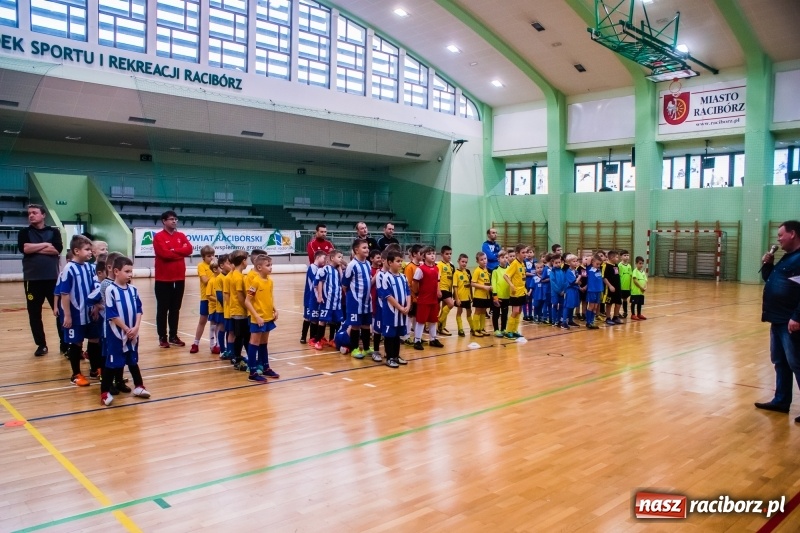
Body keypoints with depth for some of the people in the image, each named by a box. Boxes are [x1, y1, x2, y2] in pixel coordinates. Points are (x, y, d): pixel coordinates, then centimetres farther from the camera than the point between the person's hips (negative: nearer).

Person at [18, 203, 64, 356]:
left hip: (53, 278, -1)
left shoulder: (54, 232, 6)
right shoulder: (24, 232, 7)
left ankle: (65, 343, 10)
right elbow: (25, 248, -12)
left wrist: (35, 249, -9)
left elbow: (57, 250, -10)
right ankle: (41, 344, 18)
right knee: (34, 314, 6)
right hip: (32, 279, 1)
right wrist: (45, 245, -7)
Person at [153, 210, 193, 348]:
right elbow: (164, 253, -18)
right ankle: (162, 337, 9)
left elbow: (189, 249, -4)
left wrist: (173, 250, -12)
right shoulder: (158, 237, -5)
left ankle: (173, 336, 19)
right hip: (163, 279, -5)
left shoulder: (181, 236, 11)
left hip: (179, 278, 5)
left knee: (175, 309, 11)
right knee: (162, 309, 2)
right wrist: (180, 252, -7)